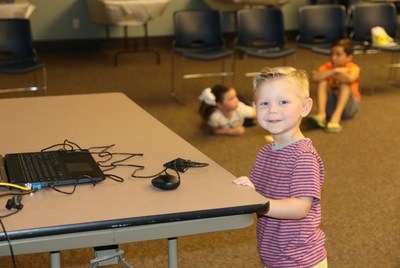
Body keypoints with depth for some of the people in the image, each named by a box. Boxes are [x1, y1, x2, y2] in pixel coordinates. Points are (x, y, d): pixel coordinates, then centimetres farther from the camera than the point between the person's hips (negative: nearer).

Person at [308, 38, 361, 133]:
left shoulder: (353, 68, -11)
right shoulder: (327, 67, -3)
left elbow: (350, 79, -37)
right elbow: (315, 78, -24)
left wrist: (330, 74, -21)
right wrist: (335, 71, -27)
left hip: (348, 105, -2)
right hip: (330, 105, 3)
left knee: (345, 83, -28)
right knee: (322, 81, -19)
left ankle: (336, 116, -42)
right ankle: (321, 114, -34)